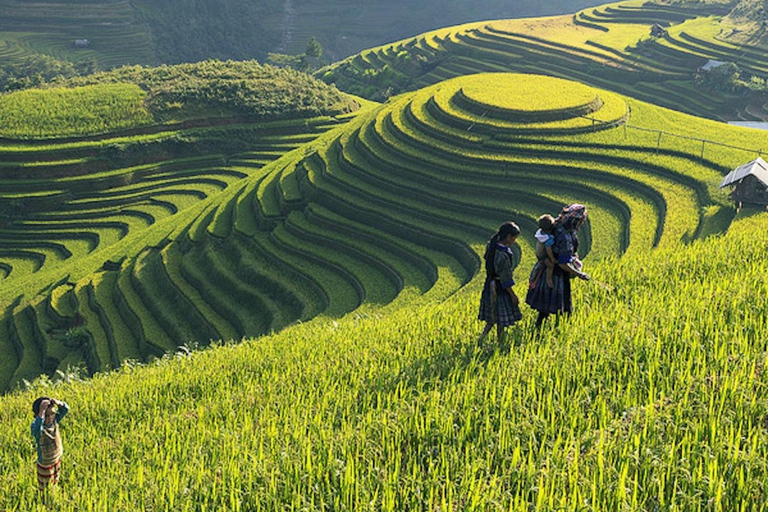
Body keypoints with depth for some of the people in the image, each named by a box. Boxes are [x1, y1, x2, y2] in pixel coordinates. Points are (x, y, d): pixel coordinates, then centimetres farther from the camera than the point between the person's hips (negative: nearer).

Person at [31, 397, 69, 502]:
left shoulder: (54, 420, -15)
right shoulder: (37, 427, -32)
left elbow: (65, 409, -13)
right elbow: (36, 428, -56)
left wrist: (57, 402, -34)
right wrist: (42, 410, -61)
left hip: (57, 461, 6)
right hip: (45, 465, -6)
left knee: (54, 485, 29)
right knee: (46, 491, 16)